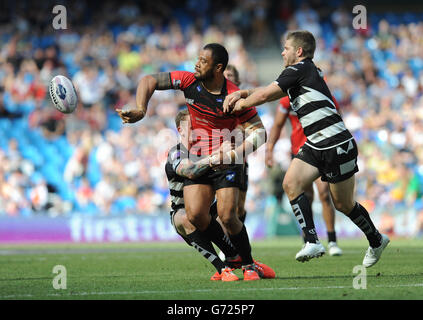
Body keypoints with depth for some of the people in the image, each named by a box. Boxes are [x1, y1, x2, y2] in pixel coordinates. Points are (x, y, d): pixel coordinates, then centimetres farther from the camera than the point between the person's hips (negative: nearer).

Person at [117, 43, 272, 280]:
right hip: (197, 160, 4)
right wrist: (141, 111, -20)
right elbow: (149, 81, -3)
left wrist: (234, 154, -25)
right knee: (195, 215, -11)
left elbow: (259, 132, -14)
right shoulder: (189, 81, -7)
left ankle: (249, 265, 7)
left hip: (226, 163, -4)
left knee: (227, 217, -16)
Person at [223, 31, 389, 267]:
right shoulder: (306, 72, 15)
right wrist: (241, 93, 9)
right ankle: (313, 242, -10)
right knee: (291, 184, -9)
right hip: (315, 146, 9)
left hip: (338, 145, -9)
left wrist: (242, 103, 7)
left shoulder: (300, 70, -13)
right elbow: (268, 91, 23)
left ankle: (376, 241, 26)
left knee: (344, 205, 3)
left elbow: (265, 96, -11)